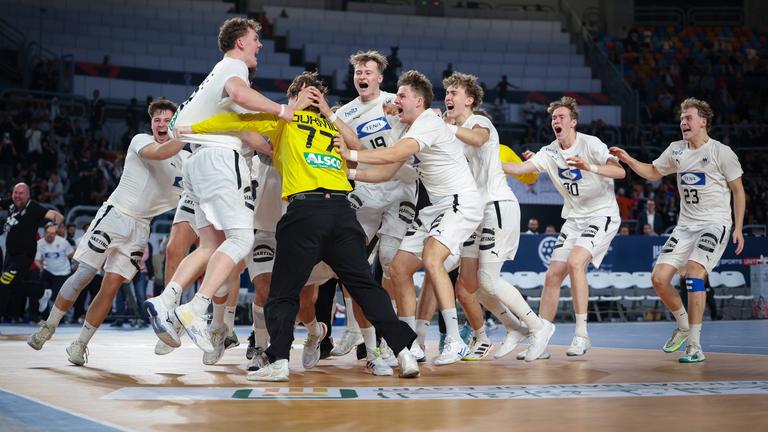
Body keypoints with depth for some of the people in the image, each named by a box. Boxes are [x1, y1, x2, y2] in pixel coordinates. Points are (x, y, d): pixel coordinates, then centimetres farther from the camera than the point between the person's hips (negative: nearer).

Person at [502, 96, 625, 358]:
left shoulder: (590, 144, -12)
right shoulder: (550, 152, 5)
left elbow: (620, 172, -22)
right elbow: (520, 168, -6)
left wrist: (591, 168, -38)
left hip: (602, 215, -6)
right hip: (574, 218, 6)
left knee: (575, 262, -27)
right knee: (553, 275, -3)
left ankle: (581, 334, -20)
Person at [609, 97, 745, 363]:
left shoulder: (721, 152, -7)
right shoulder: (676, 150, 9)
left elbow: (738, 191, -1)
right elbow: (653, 172, 24)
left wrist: (738, 228, -6)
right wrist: (628, 160, 7)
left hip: (715, 224, -6)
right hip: (686, 226, 6)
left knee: (694, 271, -26)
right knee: (659, 278, -5)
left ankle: (695, 347, -21)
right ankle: (683, 326, 21)